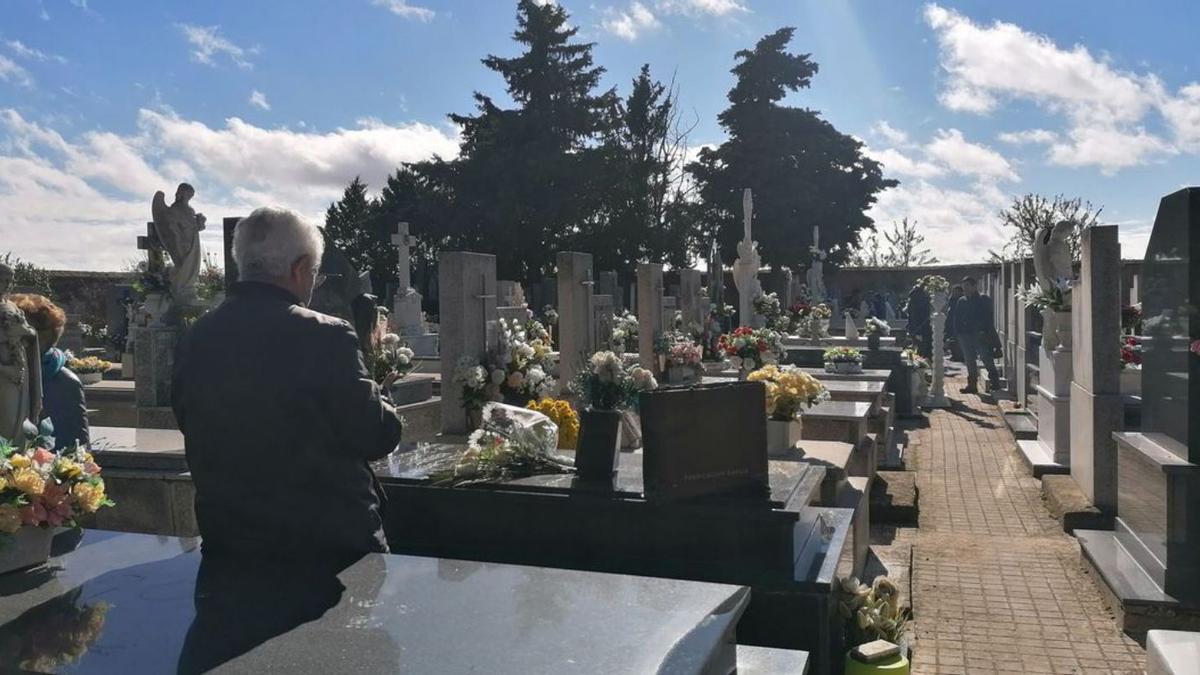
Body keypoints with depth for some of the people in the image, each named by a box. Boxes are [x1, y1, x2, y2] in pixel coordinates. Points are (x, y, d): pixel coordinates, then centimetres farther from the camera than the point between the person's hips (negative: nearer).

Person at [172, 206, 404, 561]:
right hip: (331, 540, -5)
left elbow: (189, 426, 12)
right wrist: (376, 393, 7)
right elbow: (381, 436, -14)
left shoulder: (193, 339, -1)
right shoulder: (326, 336, -20)